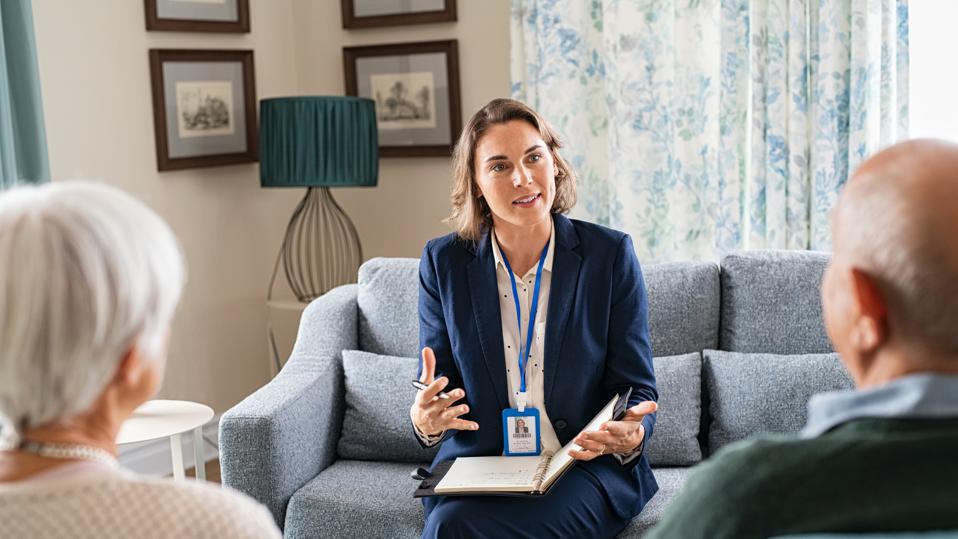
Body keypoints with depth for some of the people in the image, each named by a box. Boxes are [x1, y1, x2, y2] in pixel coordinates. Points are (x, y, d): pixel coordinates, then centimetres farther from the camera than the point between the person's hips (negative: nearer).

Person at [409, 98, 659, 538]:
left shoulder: (610, 255, -3)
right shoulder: (443, 263, 2)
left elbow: (637, 389, 0)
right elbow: (434, 401, 5)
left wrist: (630, 435, -23)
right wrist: (425, 419, -19)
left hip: (586, 469, -2)